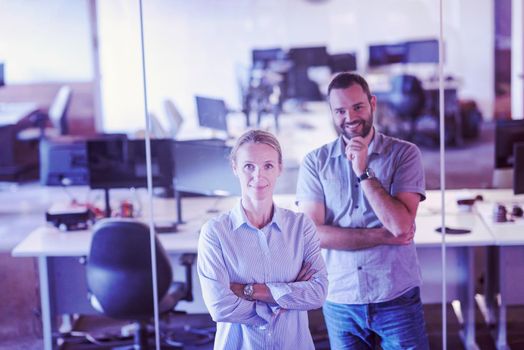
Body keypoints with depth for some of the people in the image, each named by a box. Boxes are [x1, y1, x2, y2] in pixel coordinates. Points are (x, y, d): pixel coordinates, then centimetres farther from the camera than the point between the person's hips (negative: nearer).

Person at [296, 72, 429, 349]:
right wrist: (384, 236, -13)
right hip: (340, 302, 1)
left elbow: (401, 224, -14)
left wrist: (363, 172, -16)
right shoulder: (315, 162, 0)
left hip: (397, 298, -1)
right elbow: (313, 234, -9)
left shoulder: (404, 154, -3)